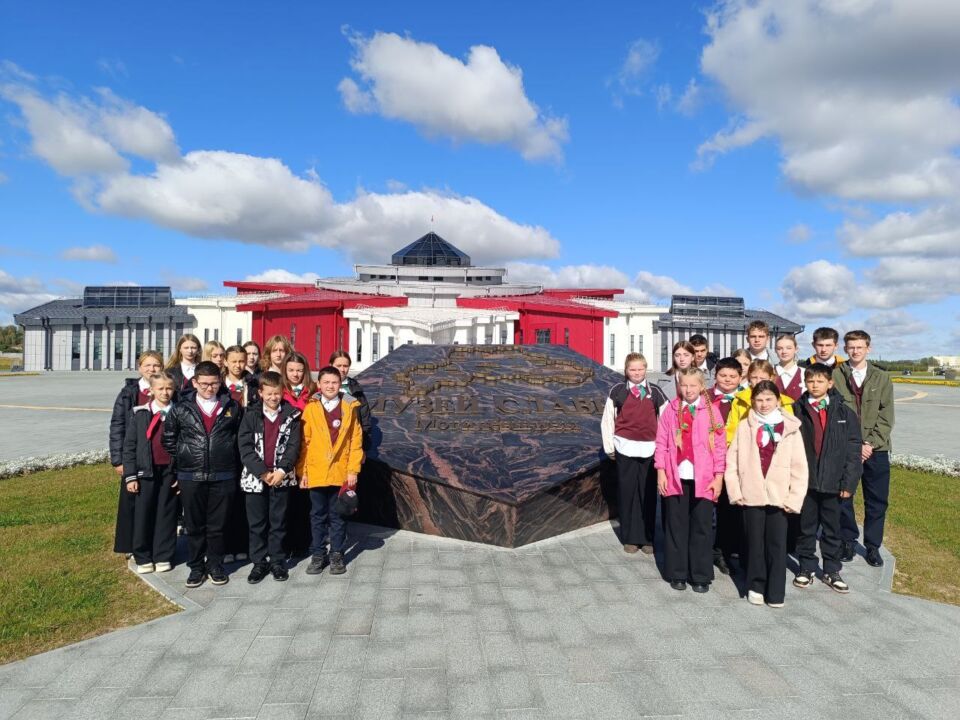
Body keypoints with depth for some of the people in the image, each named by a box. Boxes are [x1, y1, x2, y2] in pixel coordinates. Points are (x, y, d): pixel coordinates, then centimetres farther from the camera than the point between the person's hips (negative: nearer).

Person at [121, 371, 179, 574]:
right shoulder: (139, 414, 0)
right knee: (143, 514, 6)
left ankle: (163, 556, 18)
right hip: (146, 471, 0)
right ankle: (143, 557, 19)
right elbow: (129, 445, 0)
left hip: (170, 472, 0)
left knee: (166, 514, 7)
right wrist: (130, 476, -4)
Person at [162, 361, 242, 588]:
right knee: (194, 525, 10)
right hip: (190, 477, 1)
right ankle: (196, 567, 24)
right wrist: (181, 459, 9)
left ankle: (216, 566, 23)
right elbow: (169, 439, 13)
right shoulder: (181, 410, 3)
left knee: (217, 525, 8)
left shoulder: (232, 407, 3)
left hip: (223, 476, 0)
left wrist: (230, 460, 6)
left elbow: (240, 436, 11)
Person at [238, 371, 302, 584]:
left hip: (282, 477, 0)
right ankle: (259, 563, 20)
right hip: (255, 477, 0)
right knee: (257, 523, 8)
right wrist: (263, 472, -13)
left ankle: (278, 561, 20)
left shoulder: (292, 416, 1)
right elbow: (245, 447, -6)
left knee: (279, 522, 8)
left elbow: (294, 446, -3)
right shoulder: (251, 416, 1)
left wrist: (282, 470, -15)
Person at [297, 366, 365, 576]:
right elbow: (304, 442, 0)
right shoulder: (310, 408, 0)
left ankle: (337, 554, 22)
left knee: (338, 516, 10)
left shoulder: (350, 407, 0)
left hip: (341, 472, 0)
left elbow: (356, 441, 0)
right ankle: (318, 554, 23)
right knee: (318, 515, 11)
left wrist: (353, 470, -5)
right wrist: (302, 471, -3)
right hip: (316, 472, 0)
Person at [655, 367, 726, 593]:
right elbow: (661, 442, 2)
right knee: (676, 526, 8)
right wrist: (661, 471, -3)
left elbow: (720, 445, 0)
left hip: (703, 479, -1)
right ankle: (677, 574, 20)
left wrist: (718, 476, -3)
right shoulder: (670, 409, 2)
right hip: (676, 478, 1)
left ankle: (701, 576, 18)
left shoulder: (711, 410, 0)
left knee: (702, 527, 6)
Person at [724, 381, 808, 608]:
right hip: (752, 495, 1)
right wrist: (735, 492, -3)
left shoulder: (790, 428, 2)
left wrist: (795, 498, -5)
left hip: (779, 496, 0)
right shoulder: (744, 427, 3)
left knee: (777, 544, 3)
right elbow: (732, 461, 3)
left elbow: (799, 466, 1)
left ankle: (775, 592, 15)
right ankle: (756, 586, 23)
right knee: (755, 542, 9)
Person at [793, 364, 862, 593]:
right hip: (805, 480, 0)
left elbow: (853, 449, -1)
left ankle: (831, 571, 27)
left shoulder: (843, 412, -1)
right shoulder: (797, 411, -2)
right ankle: (807, 568, 25)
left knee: (832, 528, 13)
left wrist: (849, 482, -6)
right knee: (806, 527, 12)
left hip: (832, 481, 0)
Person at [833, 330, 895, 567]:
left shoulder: (881, 377, 6)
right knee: (843, 498, 5)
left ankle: (873, 546, 23)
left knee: (877, 501, 8)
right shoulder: (835, 376, -2)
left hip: (876, 449, 2)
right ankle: (848, 541, 23)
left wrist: (871, 443, -9)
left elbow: (886, 416, 2)